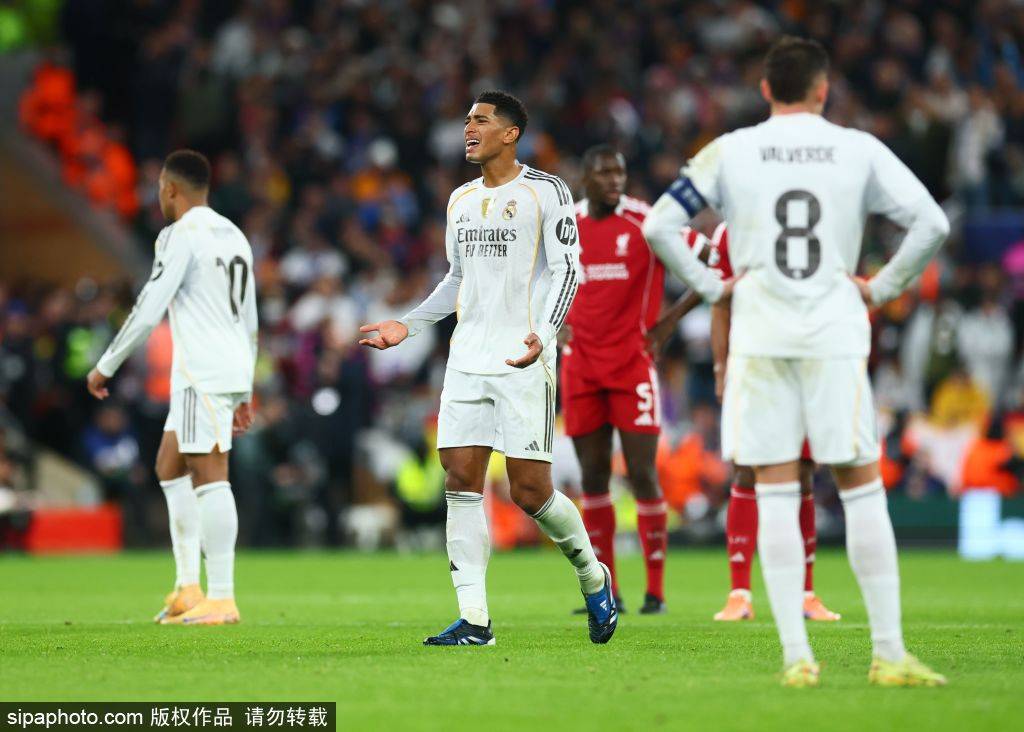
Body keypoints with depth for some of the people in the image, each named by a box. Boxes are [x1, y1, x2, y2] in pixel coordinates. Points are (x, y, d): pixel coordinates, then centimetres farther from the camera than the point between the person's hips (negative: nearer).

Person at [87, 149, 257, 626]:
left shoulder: (182, 235, -8)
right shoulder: (234, 237, 20)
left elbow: (148, 312, -13)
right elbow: (250, 323, 23)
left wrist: (105, 367, -2)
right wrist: (245, 395, 27)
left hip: (202, 372, -9)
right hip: (231, 370, 9)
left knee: (209, 475, -11)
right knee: (170, 467, 16)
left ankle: (222, 598, -14)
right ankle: (187, 589, 12)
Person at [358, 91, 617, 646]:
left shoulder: (546, 191, -2)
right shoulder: (461, 199, 17)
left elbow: (567, 270, -7)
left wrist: (544, 333, -22)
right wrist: (408, 325, 16)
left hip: (524, 362, -6)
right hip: (467, 361, 6)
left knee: (529, 491, -8)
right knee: (461, 480, -4)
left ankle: (592, 577, 19)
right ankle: (474, 620, -3)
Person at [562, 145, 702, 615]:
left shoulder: (646, 222, -6)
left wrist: (671, 319, -6)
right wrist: (562, 323, 11)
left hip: (633, 363, -4)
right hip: (581, 368, 4)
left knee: (642, 475, -5)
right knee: (593, 475, 6)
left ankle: (655, 590, 0)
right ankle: (605, 590, 12)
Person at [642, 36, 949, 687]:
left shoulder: (730, 152, 4)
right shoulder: (859, 151, 4)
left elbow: (659, 226, 1)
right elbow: (932, 224, -1)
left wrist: (711, 286, 9)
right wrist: (881, 288, 8)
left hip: (759, 334, 0)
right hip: (835, 334, 0)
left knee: (775, 493, 2)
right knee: (861, 488, 4)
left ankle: (796, 655, -3)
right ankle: (890, 653, 1)